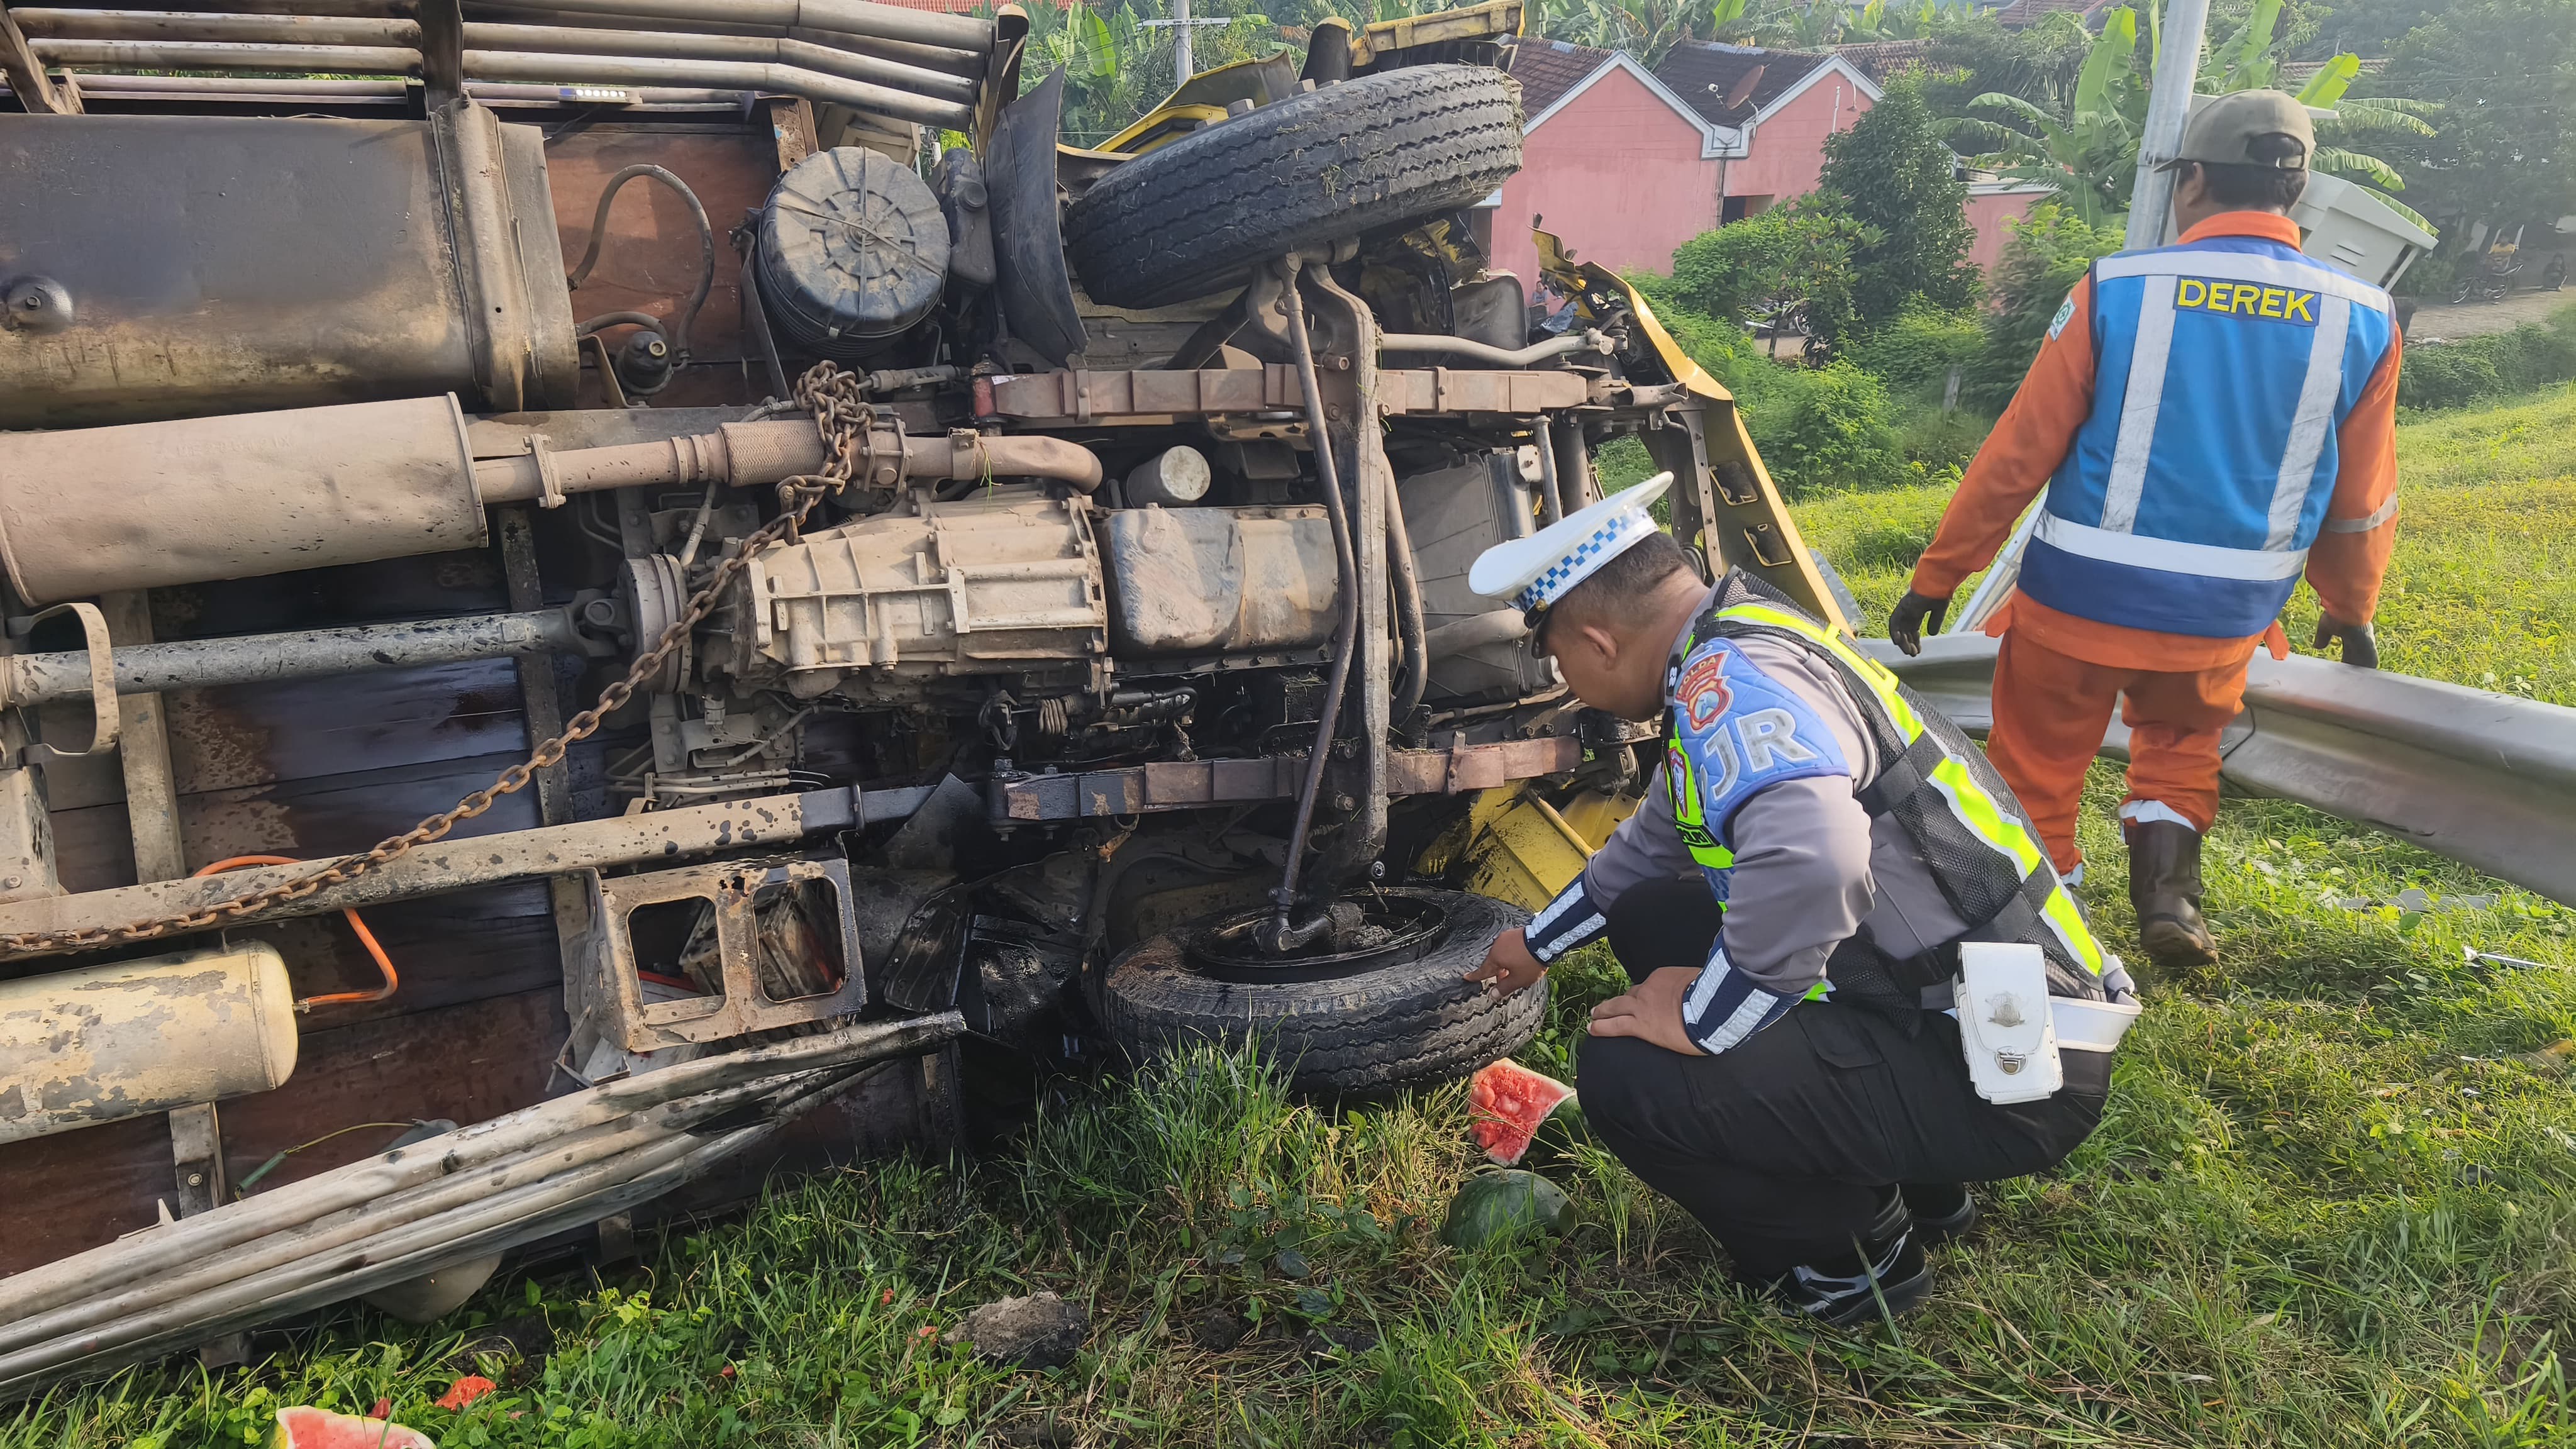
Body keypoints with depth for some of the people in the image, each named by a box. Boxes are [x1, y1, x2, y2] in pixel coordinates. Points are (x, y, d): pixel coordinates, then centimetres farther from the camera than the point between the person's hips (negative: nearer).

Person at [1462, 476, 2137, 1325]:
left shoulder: (1731, 679, -21)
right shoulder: (1737, 659, 11)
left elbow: (1810, 860, -42)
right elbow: (1655, 841, 27)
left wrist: (1703, 1020, -24)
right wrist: (1540, 943, 40)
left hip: (2008, 1075, -10)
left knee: (1624, 1076, -19)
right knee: (1647, 920, 15)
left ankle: (1854, 1251, 8)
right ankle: (1910, 1182, 22)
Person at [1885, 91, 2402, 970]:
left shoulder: (2116, 291, -10)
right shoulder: (2362, 322, -2)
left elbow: (2016, 458, -9)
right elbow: (2361, 505, 8)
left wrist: (1934, 580, -1)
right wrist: (2351, 611, 26)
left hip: (2078, 599, -3)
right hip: (2223, 618, 3)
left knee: (2036, 772, 15)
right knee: (2180, 743, 30)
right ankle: (2168, 890, 14)